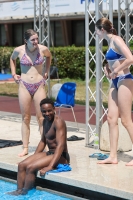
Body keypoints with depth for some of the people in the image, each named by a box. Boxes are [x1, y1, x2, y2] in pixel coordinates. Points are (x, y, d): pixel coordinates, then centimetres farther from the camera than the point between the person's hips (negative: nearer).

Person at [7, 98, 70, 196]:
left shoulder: (58, 122, -19)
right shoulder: (45, 121, 10)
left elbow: (61, 145, -28)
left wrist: (50, 166, -35)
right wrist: (33, 158, 13)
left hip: (60, 156, -9)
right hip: (49, 153, 9)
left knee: (31, 167, -23)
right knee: (21, 165, -3)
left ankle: (25, 193, -13)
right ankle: (19, 190, -8)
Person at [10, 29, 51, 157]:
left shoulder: (43, 49, -7)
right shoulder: (19, 50, -6)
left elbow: (49, 56, 18)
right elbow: (12, 59, 18)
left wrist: (46, 71, 12)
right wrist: (13, 74, 9)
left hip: (39, 85, -1)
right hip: (24, 86, 1)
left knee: (41, 118, -1)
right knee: (25, 118, 6)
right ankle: (25, 148, 11)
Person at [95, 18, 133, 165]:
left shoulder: (116, 40, -13)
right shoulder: (110, 42, 13)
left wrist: (115, 71, -16)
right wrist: (107, 67, 7)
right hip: (116, 82, 9)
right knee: (111, 118, 7)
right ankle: (113, 156, 10)